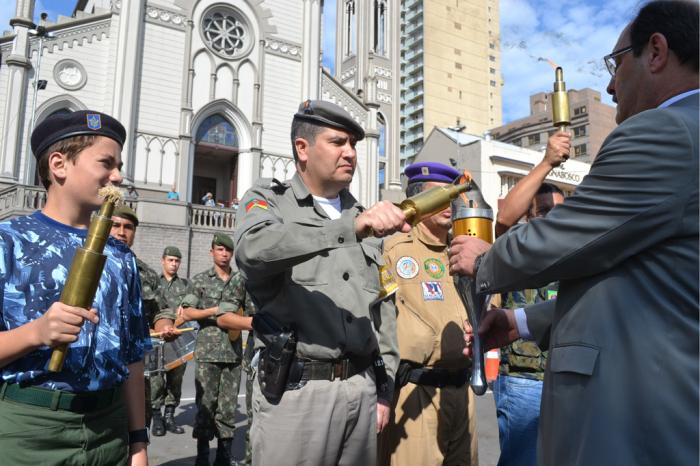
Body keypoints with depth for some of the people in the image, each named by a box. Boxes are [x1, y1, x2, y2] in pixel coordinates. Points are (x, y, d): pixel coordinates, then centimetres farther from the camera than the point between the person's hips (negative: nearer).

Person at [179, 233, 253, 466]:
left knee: (228, 408, 6)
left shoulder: (241, 281, 10)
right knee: (205, 406, 2)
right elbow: (186, 314, -1)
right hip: (207, 352, -2)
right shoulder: (200, 280, 6)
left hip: (233, 353, 2)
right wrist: (214, 310, -9)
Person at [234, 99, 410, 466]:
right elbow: (253, 249, -24)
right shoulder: (268, 200, 1)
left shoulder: (366, 216, 14)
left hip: (362, 388, 5)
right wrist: (352, 227, -31)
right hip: (296, 391, -4)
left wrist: (384, 388, 10)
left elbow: (383, 309, 15)